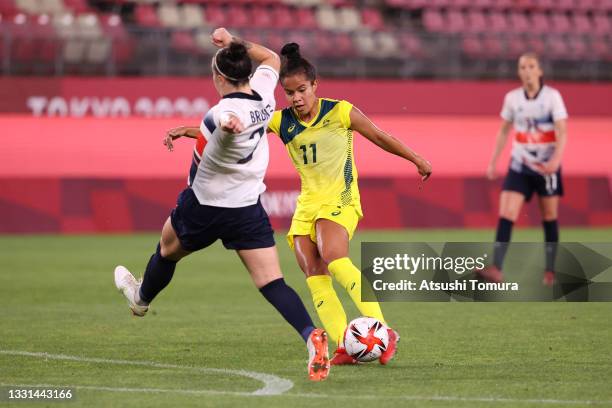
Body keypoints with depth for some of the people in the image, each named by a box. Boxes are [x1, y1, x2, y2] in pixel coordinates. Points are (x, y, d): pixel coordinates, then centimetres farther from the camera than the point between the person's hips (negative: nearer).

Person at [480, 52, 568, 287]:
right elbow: (504, 131, 14)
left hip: (547, 167, -2)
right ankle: (496, 269, -21)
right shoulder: (512, 98, 3)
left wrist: (557, 158, -30)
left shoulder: (552, 96, -8)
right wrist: (493, 161, 12)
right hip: (520, 165, 3)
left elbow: (562, 131, -14)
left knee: (549, 218, 5)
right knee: (506, 215, -13)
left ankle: (550, 271, 17)